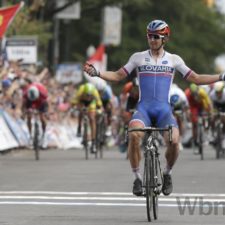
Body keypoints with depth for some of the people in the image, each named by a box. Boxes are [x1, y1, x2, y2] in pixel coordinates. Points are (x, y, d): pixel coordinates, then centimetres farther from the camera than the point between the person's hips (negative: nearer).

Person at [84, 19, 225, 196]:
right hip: (144, 108, 0)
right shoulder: (138, 57, 8)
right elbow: (117, 76, 10)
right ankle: (138, 177, -14)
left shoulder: (174, 60, 9)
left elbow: (196, 79, 12)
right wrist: (96, 73, -5)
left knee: (174, 141, -28)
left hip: (164, 110, 0)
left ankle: (167, 173, 5)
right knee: (134, 135, -33)